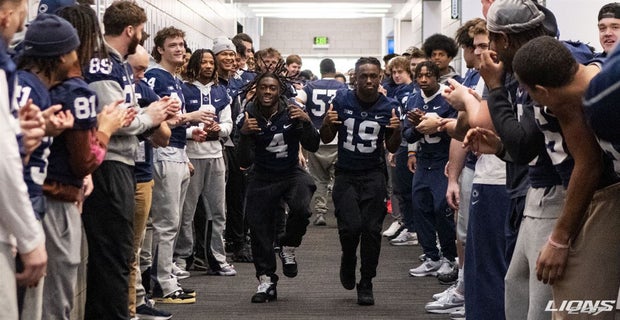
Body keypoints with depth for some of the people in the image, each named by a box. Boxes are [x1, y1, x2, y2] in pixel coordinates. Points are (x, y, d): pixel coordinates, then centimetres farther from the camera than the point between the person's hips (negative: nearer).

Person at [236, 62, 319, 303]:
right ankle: (266, 282, 15)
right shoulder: (249, 116, -12)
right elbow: (245, 162, -15)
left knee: (301, 209, -28)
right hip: (263, 177, 1)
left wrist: (306, 122, -29)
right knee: (259, 229, -3)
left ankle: (288, 248, 3)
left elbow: (312, 147, -12)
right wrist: (244, 135, -32)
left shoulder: (292, 111, -12)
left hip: (292, 173, 0)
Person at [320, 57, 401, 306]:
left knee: (371, 229, -5)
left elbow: (392, 148, 7)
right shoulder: (341, 100, -2)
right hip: (346, 174, 0)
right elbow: (326, 139, 6)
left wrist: (396, 131, -14)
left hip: (373, 175, 0)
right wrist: (326, 124, -16)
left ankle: (366, 285, 9)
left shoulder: (389, 107, -1)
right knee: (351, 226, -13)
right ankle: (348, 260, 21)